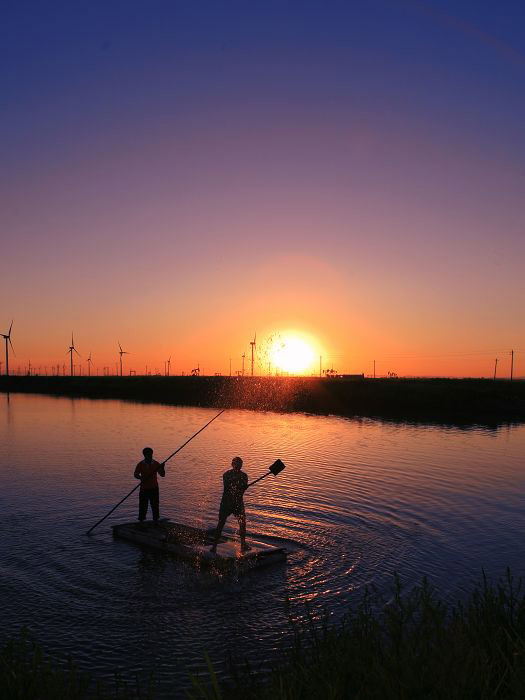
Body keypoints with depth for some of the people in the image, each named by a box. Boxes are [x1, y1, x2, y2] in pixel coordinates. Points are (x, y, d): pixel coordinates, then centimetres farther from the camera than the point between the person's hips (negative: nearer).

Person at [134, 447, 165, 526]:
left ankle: (155, 520, 16)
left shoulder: (156, 464, -3)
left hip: (154, 488, 1)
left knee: (155, 505, 4)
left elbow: (162, 475, -3)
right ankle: (141, 520, 14)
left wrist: (162, 468, -24)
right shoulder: (140, 464, -5)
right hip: (144, 488, -1)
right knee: (143, 505, 1)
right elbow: (136, 474, 2)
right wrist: (141, 478, -19)